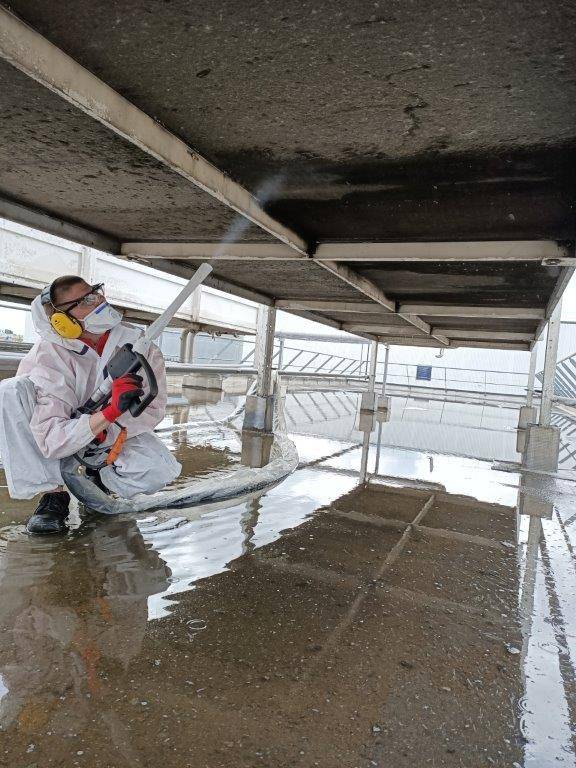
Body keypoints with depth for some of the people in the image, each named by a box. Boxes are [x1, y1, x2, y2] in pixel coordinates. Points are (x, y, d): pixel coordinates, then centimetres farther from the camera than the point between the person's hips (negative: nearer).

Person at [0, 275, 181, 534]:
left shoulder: (136, 342, -19)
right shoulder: (49, 355, -25)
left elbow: (153, 410, -16)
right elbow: (51, 442, -33)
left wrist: (104, 433, -30)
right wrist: (110, 412, -47)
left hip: (117, 434, 1)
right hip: (65, 436, -1)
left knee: (162, 471, -27)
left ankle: (100, 479, 7)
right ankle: (53, 493, -19)